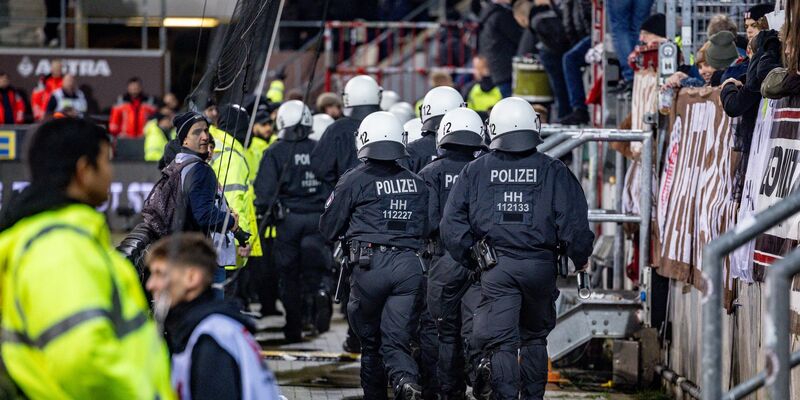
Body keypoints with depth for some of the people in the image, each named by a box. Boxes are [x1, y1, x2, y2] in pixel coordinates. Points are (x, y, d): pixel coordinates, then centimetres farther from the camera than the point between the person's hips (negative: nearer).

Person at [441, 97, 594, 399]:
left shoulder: (475, 171, 3)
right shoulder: (553, 171, 0)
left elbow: (452, 224, 1)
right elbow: (574, 223, -4)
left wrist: (469, 260, 12)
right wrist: (580, 258, 12)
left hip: (496, 270, -1)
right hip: (540, 266, 1)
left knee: (501, 342, -3)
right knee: (534, 338, 18)